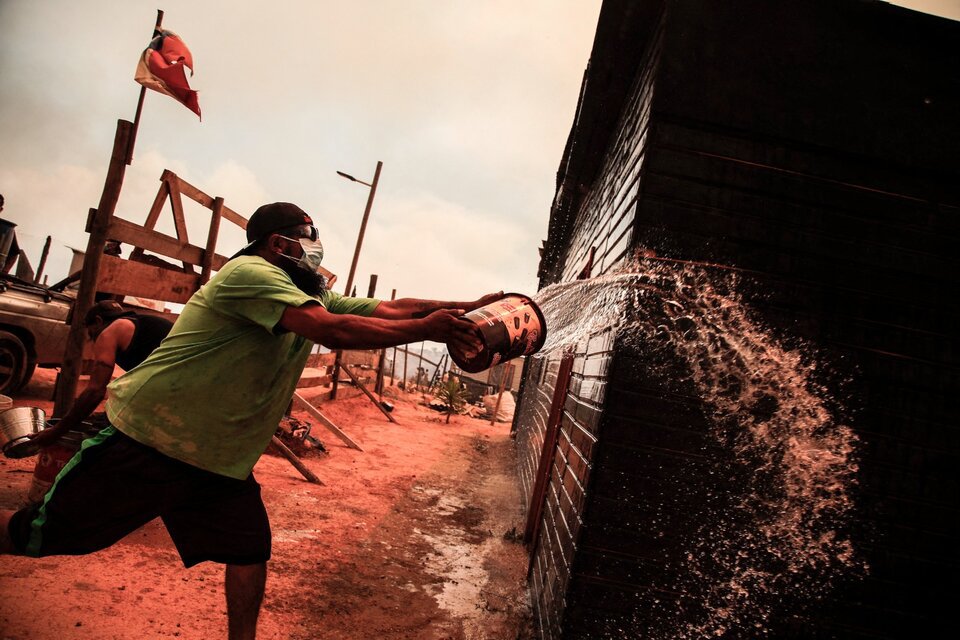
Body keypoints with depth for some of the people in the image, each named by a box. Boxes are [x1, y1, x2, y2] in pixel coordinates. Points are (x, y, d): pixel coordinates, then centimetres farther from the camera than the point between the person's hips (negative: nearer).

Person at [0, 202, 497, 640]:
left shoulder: (313, 296, 7)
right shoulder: (249, 272, -20)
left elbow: (388, 309, 2)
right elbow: (335, 330, -33)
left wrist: (466, 308, -8)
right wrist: (428, 328, -29)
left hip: (221, 462, 8)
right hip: (148, 440, -8)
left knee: (250, 554, 7)